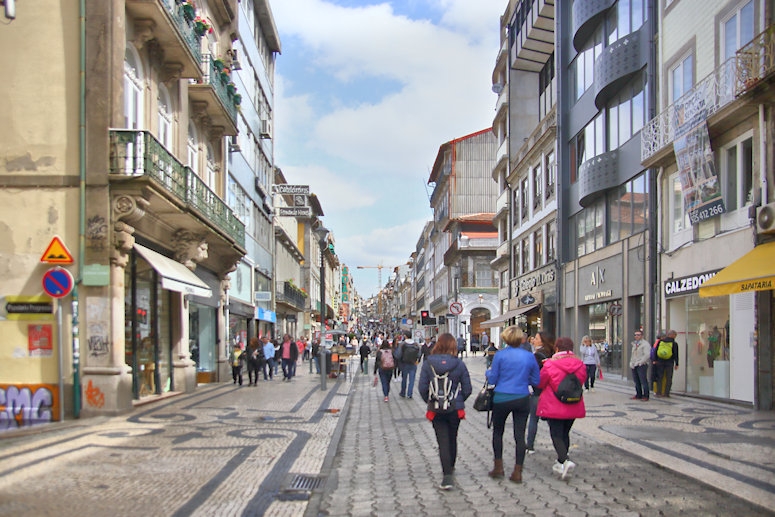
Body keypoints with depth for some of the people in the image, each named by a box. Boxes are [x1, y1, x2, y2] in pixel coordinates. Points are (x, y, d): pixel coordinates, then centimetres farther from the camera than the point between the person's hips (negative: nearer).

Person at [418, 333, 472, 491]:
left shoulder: (428, 364, -8)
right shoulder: (459, 364, -9)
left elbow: (422, 388, -7)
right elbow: (467, 389, -5)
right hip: (455, 408, 1)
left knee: (443, 442, 4)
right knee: (452, 440, 20)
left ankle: (447, 477, -6)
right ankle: (450, 470, 38)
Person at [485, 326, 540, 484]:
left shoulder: (500, 355, -9)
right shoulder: (529, 356, -2)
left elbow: (492, 379, -5)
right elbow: (536, 381, 5)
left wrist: (488, 372, 16)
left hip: (501, 399, -1)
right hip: (522, 400, 2)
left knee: (498, 432, 17)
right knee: (520, 435, 6)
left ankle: (498, 467, 17)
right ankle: (517, 472, 7)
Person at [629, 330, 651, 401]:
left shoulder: (645, 344, -7)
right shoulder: (634, 344, 20)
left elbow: (647, 355, -17)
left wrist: (639, 363, -16)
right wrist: (631, 363, 9)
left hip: (642, 365, -8)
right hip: (634, 366, 8)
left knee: (643, 381, -8)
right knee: (637, 381, 10)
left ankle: (645, 396, -4)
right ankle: (638, 395, 17)